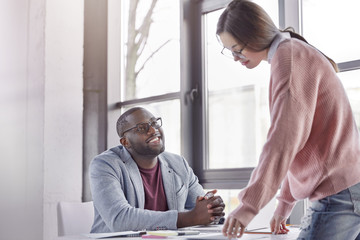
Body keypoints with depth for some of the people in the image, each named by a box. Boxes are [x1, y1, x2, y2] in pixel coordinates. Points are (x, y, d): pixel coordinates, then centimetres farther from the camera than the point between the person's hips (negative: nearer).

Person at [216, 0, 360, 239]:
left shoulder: (289, 55, -11)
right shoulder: (295, 53, 20)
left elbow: (285, 139, -21)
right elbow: (296, 139, 22)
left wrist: (249, 205, -22)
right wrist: (285, 202, 22)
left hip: (339, 192, -10)